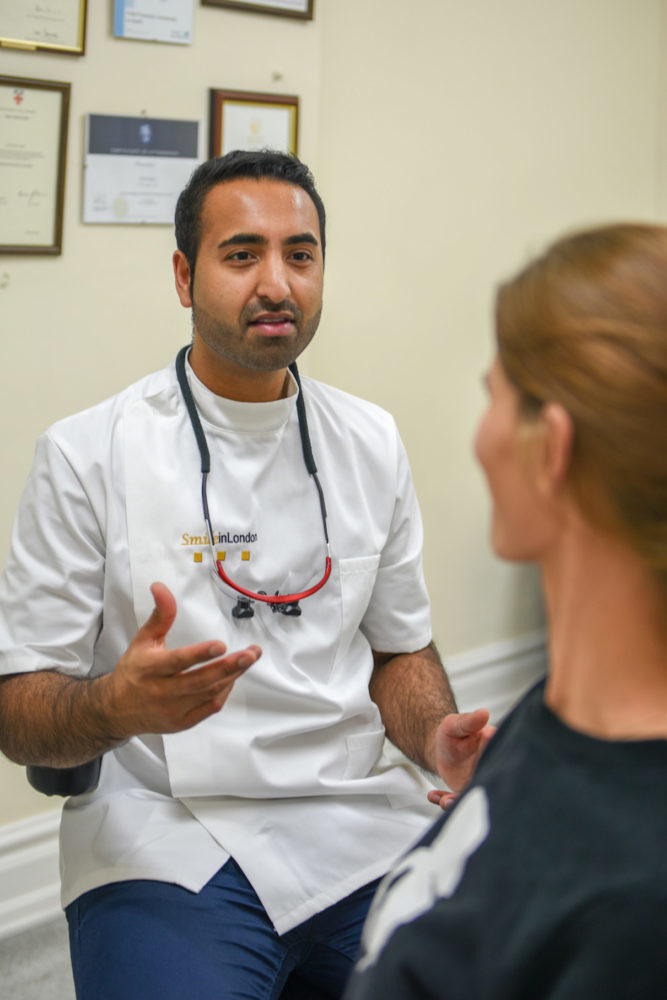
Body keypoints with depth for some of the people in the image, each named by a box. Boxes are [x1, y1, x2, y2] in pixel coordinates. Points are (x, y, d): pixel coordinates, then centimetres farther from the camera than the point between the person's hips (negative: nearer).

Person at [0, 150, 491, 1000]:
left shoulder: (371, 443, 9)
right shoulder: (86, 453, -4)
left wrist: (438, 738, -4)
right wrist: (119, 705, -25)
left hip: (360, 821, 4)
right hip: (168, 844, -3)